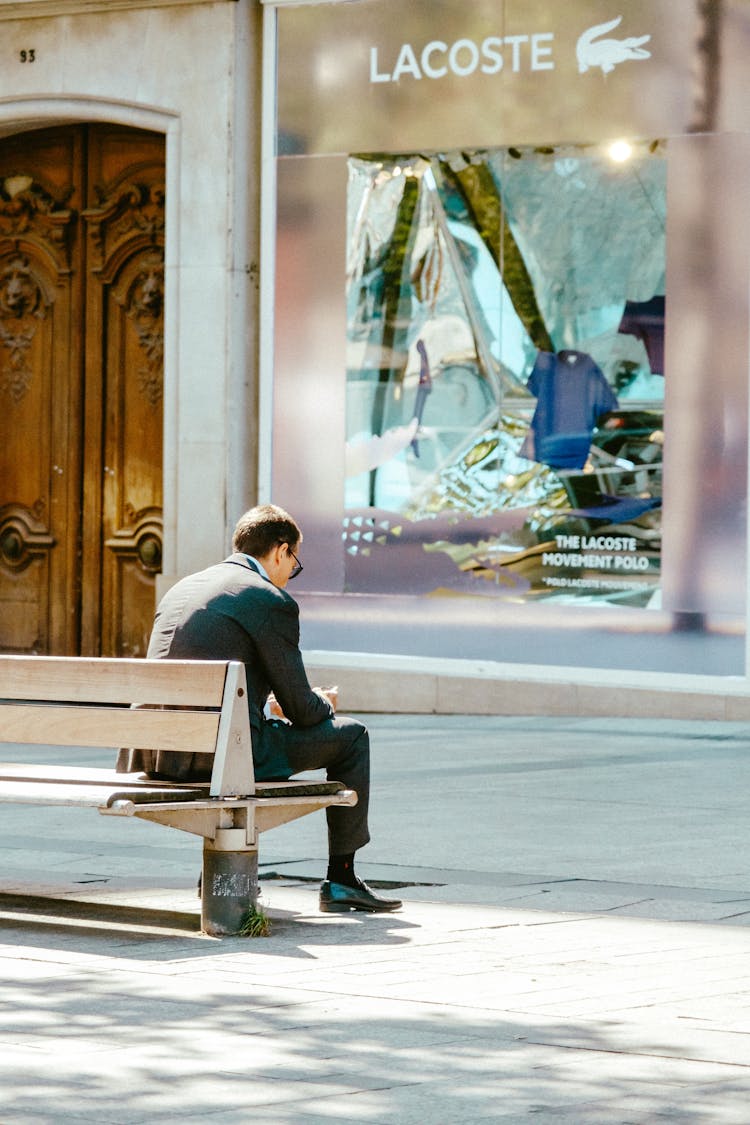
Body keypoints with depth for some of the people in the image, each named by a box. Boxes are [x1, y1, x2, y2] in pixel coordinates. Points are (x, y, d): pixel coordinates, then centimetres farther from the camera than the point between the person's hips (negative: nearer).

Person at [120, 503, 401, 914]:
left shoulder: (179, 590, 17)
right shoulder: (272, 601, -5)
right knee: (350, 735, 14)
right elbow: (301, 708, -2)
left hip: (160, 757, 8)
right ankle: (340, 879, 17)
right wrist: (323, 702, 22)